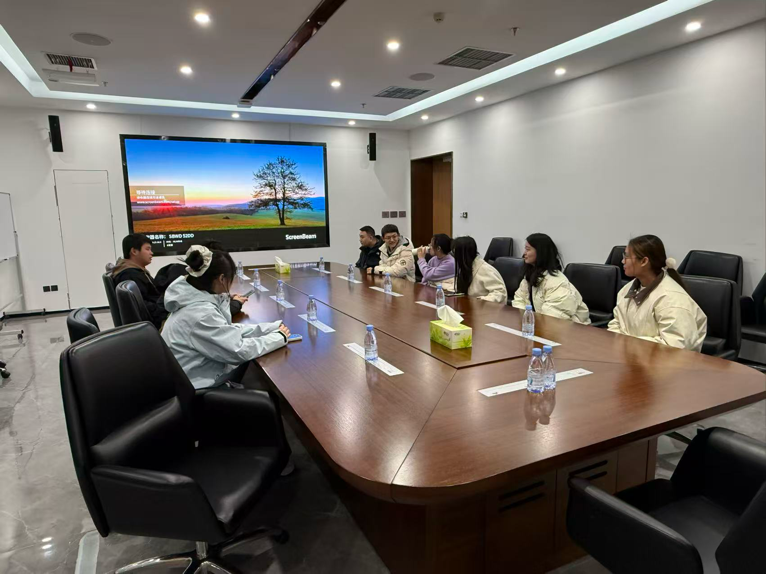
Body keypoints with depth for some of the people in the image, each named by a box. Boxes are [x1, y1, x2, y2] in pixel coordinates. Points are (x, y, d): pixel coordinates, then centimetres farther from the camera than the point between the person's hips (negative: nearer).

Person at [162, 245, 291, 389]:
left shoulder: (195, 301, 1)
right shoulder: (201, 313, -26)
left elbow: (230, 331, 3)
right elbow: (240, 351, -25)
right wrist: (279, 337, -12)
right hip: (196, 392, -8)